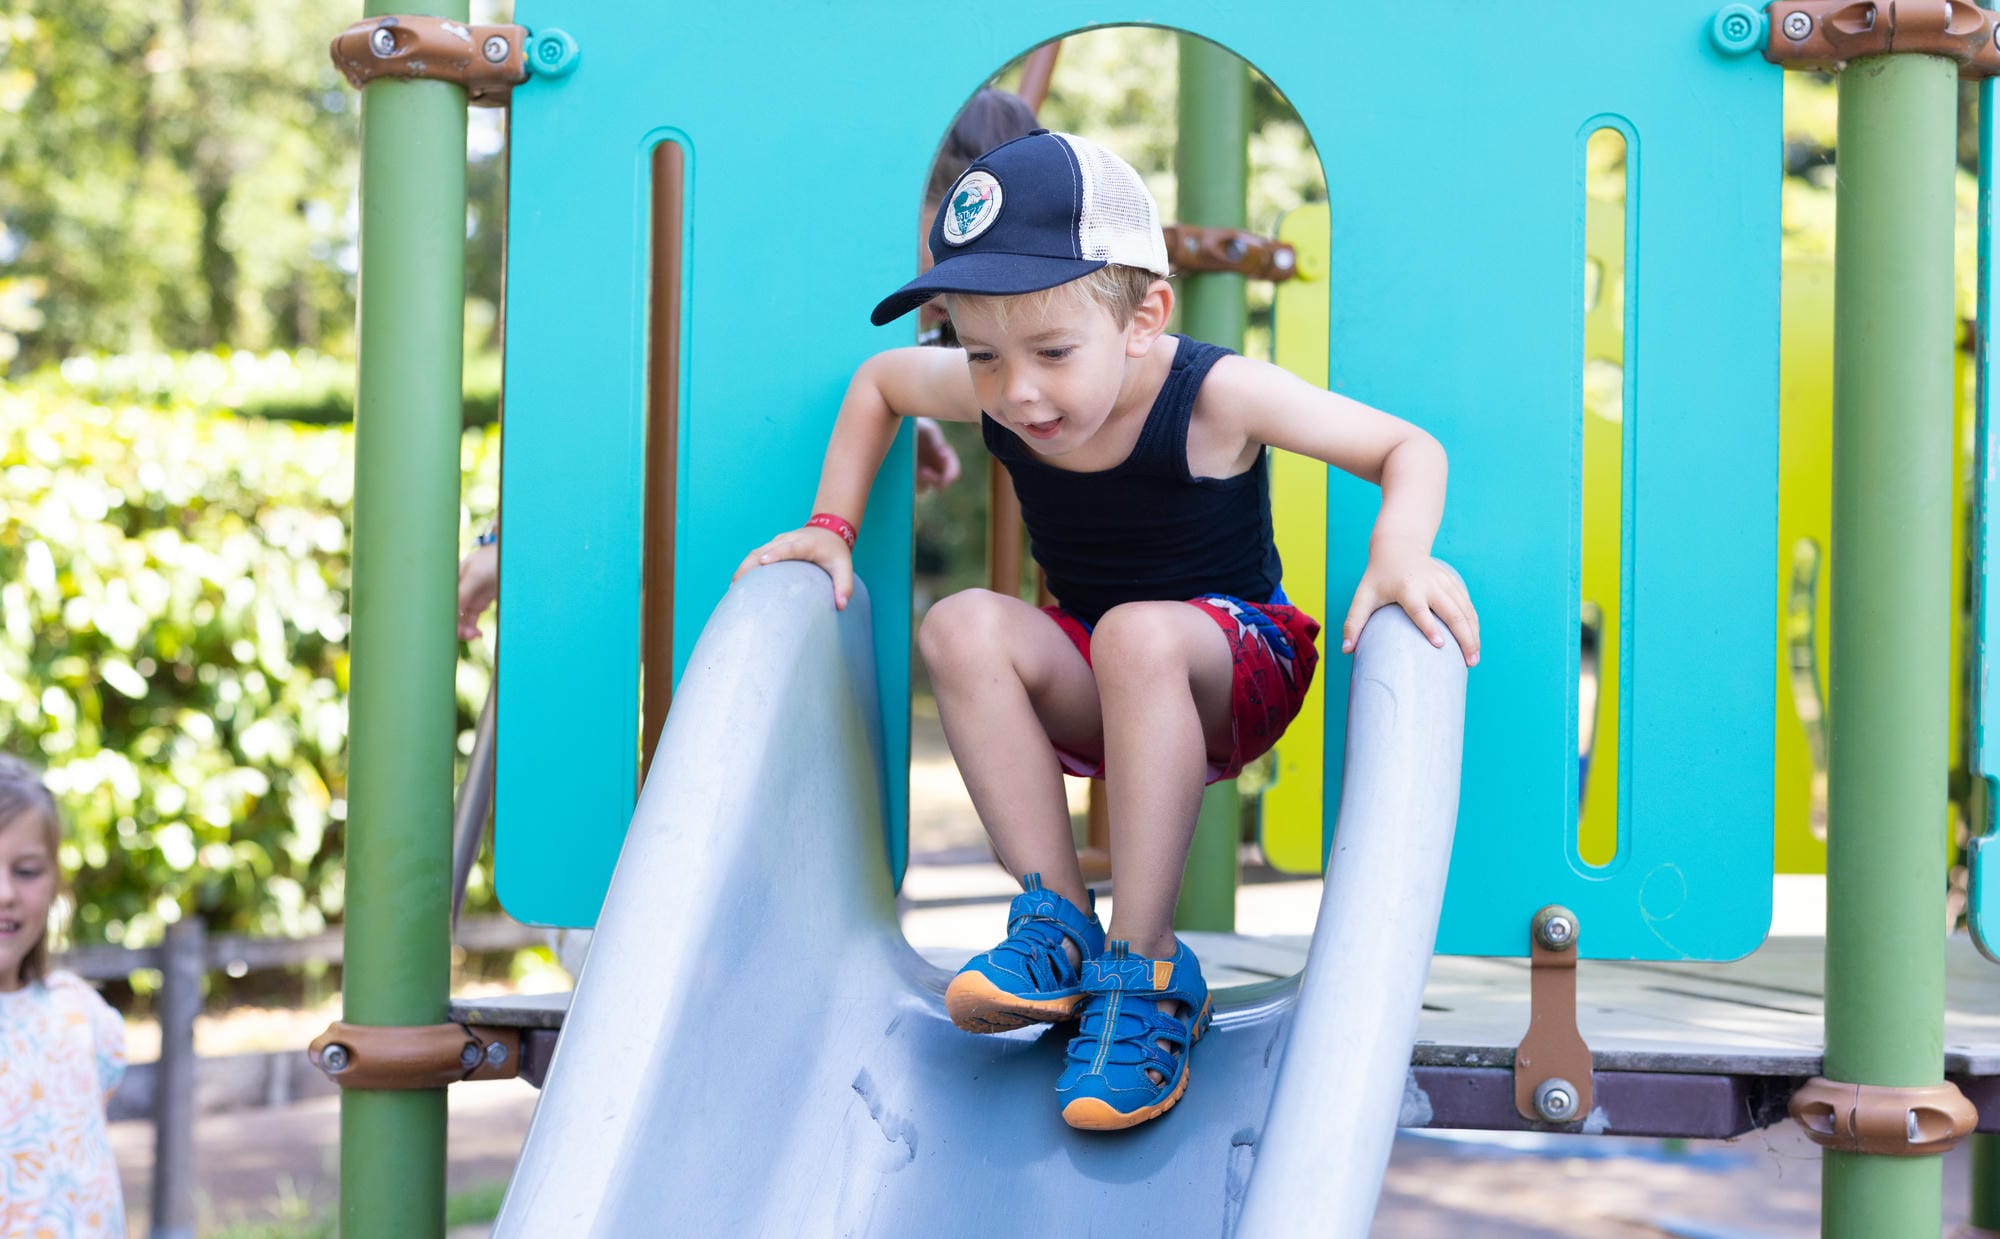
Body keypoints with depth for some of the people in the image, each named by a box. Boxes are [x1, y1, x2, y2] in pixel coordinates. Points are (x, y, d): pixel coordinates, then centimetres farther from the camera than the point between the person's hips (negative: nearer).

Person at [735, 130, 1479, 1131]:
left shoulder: (1216, 396, -23)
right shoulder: (989, 398, -11)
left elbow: (1408, 448, -16)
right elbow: (877, 380, 12)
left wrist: (1401, 555, -36)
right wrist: (831, 526, 3)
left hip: (1234, 673, -4)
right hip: (1087, 696, 4)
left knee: (1139, 635, -38)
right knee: (962, 627, -25)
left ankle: (1146, 970, -33)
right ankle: (1057, 925, -25)